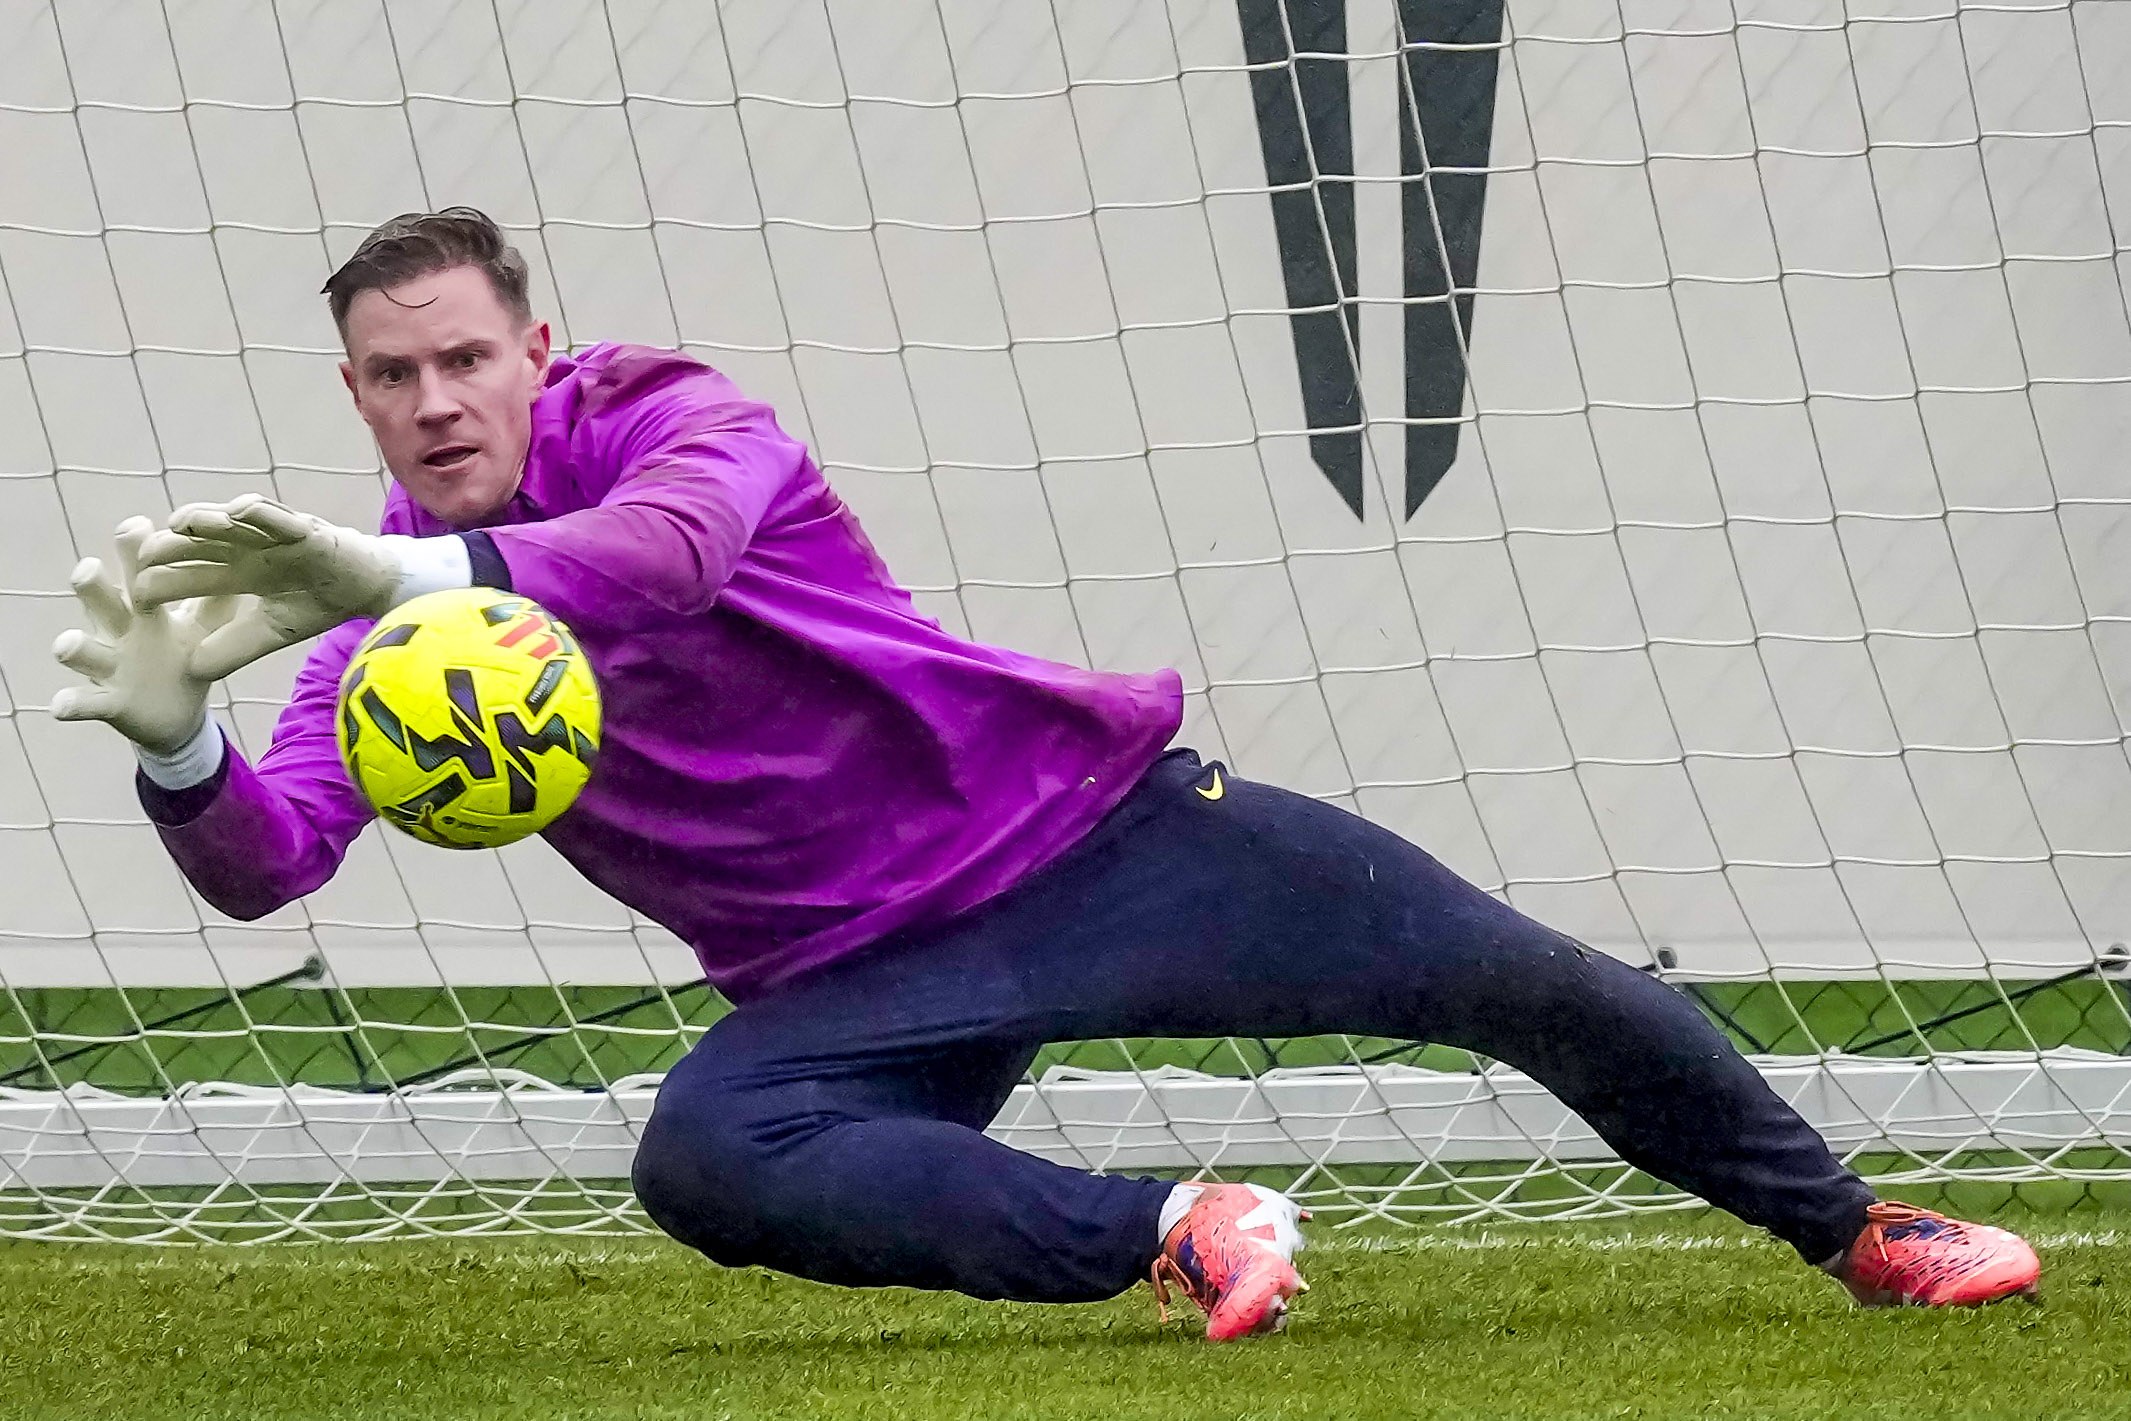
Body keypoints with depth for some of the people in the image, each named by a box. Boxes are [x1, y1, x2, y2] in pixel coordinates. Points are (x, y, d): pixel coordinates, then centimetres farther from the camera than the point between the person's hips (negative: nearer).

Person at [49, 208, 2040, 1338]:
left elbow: (668, 547, -39)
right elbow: (265, 862, -16)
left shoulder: (665, 421, -14)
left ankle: (1851, 1231, 21)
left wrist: (425, 577, -58)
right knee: (703, 1156, -31)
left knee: (1524, 986, -4)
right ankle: (1163, 1235, -19)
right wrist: (175, 750, -40)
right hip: (862, 982, 3)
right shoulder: (383, 622, -2)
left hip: (1079, 828, -3)